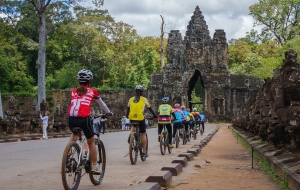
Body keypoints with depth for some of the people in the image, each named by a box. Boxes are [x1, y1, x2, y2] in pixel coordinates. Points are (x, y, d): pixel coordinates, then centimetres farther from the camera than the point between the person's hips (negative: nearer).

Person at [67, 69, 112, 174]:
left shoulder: (73, 91, 20)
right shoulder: (92, 91, 15)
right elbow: (101, 104, 29)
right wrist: (109, 112, 46)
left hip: (71, 118, 3)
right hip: (84, 118, -3)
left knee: (74, 134, 35)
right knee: (91, 142, 19)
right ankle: (95, 166, 24)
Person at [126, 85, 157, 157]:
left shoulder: (131, 99, 11)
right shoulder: (144, 99, 5)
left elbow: (128, 109, 20)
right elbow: (150, 108, 12)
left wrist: (127, 116, 34)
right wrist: (154, 115, 24)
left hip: (132, 118, 3)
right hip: (140, 118, -3)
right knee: (143, 134, 8)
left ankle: (131, 134, 4)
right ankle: (144, 152, 9)